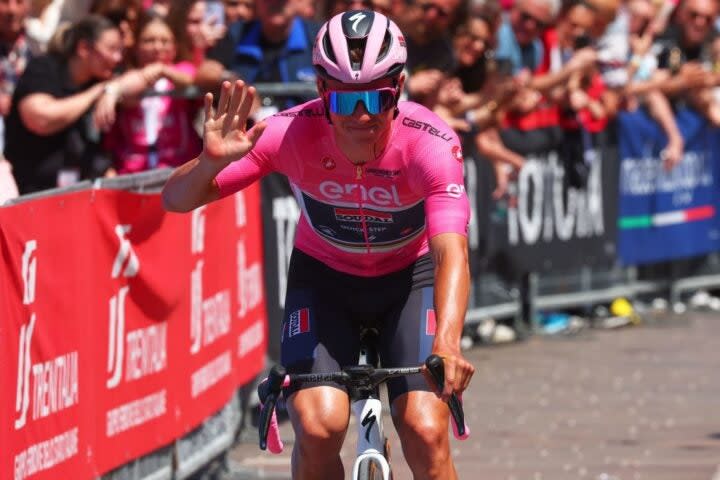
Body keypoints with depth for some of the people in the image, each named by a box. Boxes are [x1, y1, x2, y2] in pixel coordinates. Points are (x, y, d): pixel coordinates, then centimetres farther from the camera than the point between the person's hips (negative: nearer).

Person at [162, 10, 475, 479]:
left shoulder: (430, 143, -31)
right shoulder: (293, 133, -27)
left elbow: (451, 253, -42)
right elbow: (177, 200, -24)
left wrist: (447, 346, -59)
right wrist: (211, 162, -47)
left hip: (410, 277, -1)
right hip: (324, 277, 1)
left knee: (425, 433, -18)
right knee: (319, 426, -22)